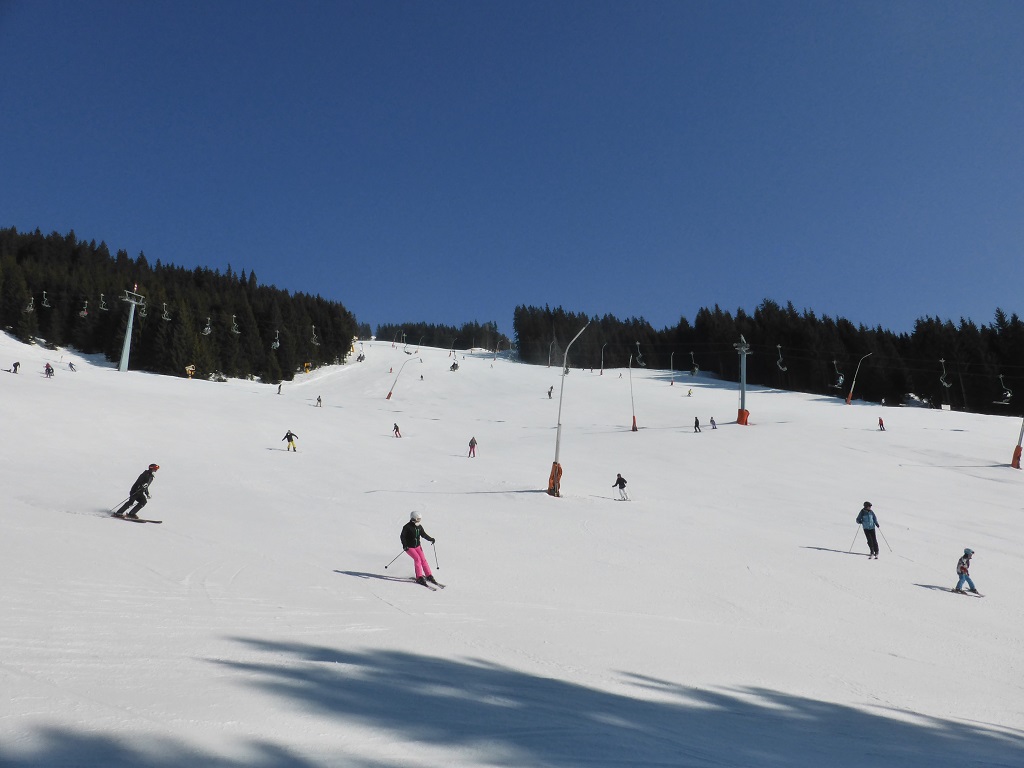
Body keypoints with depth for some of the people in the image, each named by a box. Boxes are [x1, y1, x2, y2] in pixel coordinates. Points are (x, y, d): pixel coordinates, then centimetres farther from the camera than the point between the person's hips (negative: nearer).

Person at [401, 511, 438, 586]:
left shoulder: (419, 527, 3)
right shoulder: (407, 527, -15)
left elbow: (424, 534, 15)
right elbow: (403, 536, -14)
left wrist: (431, 539, 8)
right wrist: (404, 545, -24)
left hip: (417, 546, 6)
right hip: (409, 547, -6)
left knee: (423, 559, -7)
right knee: (417, 559, -21)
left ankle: (429, 576, 0)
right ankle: (419, 577, -17)